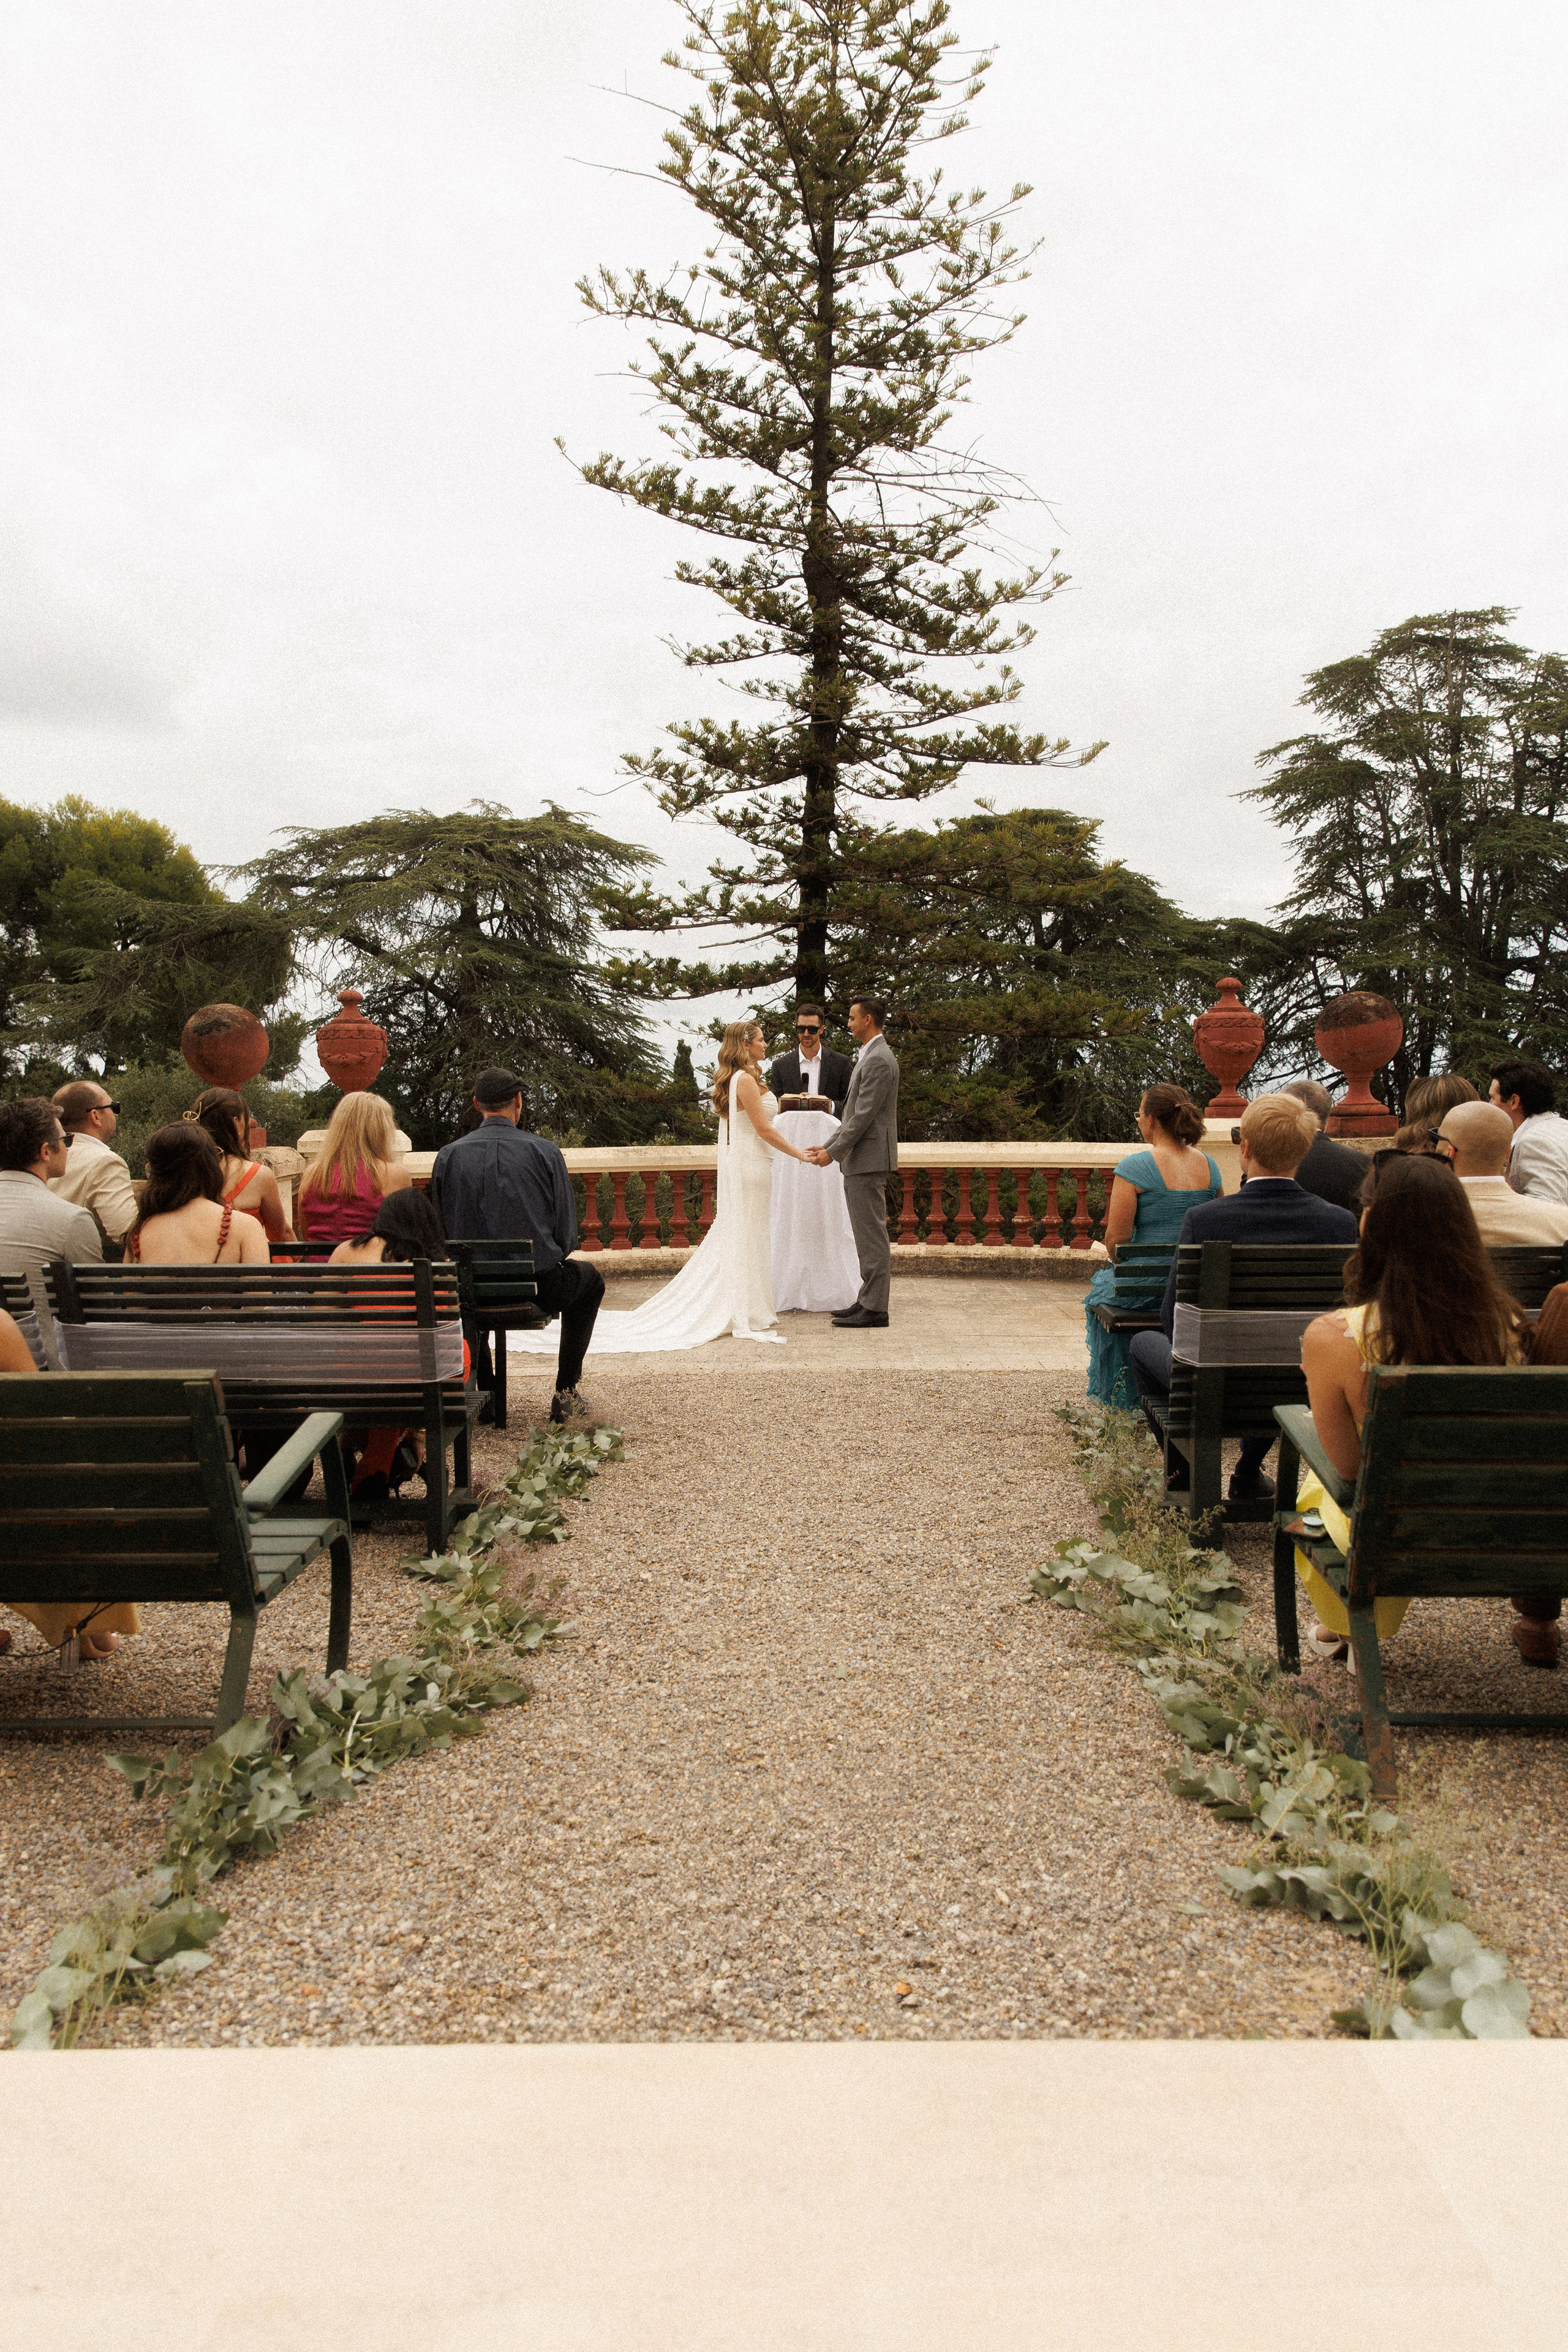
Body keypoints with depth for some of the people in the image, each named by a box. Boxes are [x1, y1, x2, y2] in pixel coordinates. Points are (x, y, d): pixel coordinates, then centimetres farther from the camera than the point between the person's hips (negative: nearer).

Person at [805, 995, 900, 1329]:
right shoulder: (870, 1056, 19)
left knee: (871, 1235, -8)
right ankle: (869, 1300, 20)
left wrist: (833, 1152, -16)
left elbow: (864, 1115, -20)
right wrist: (829, 1145, 17)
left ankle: (875, 1311, -5)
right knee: (867, 1235, 14)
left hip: (868, 1159, -11)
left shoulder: (879, 1060, -15)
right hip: (861, 1160, 11)